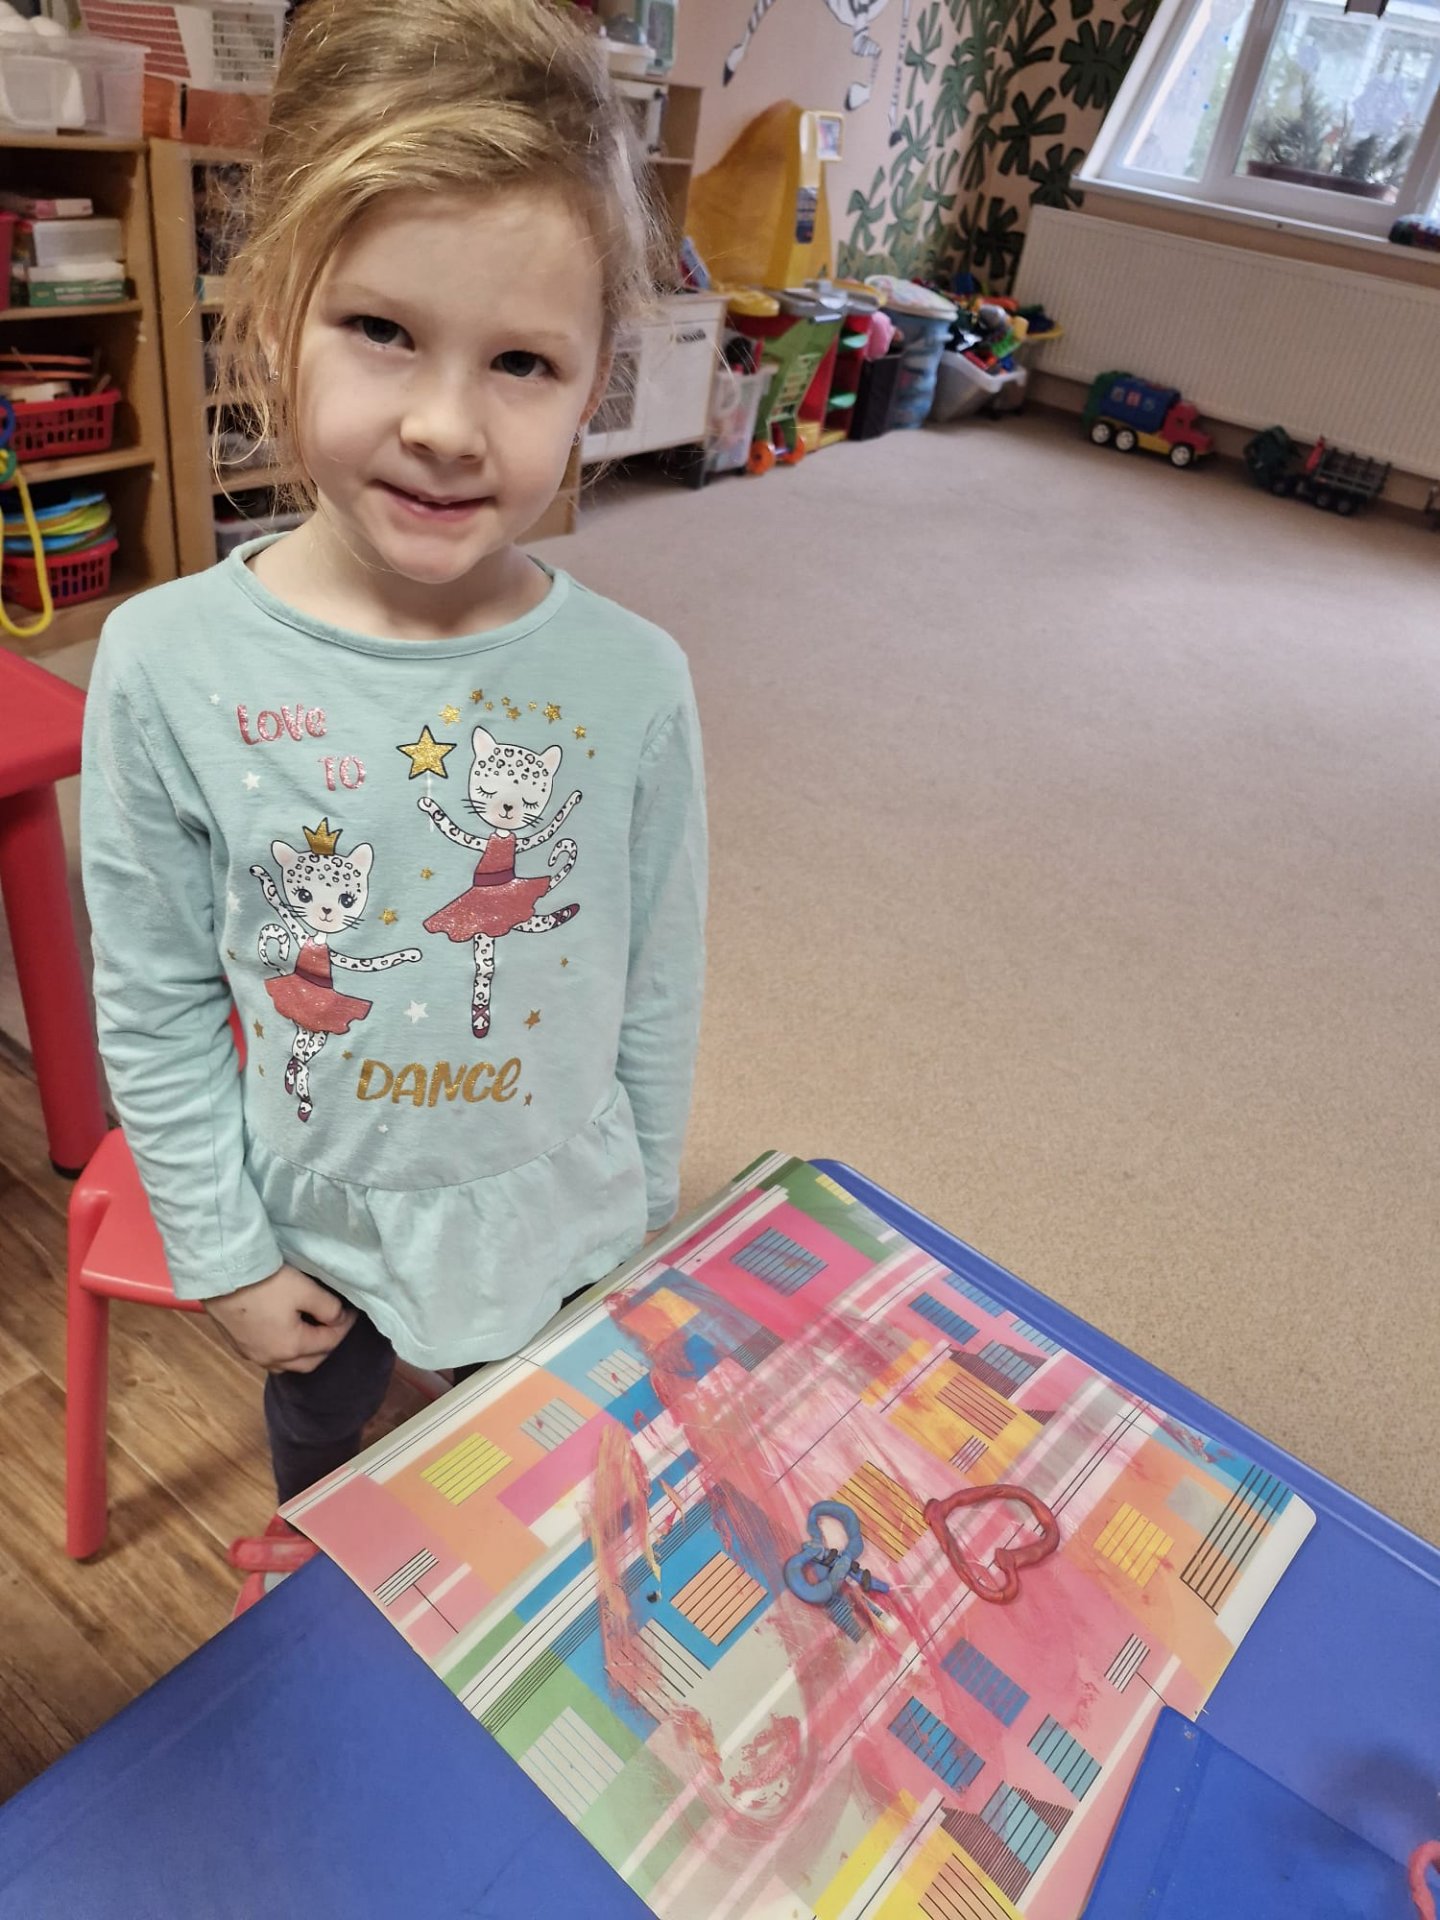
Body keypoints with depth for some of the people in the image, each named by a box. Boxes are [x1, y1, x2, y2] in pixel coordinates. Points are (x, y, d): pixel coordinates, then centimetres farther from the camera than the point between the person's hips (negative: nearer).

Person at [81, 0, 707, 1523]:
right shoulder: (167, 667, -21)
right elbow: (155, 1010, -10)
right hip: (315, 1236, 1)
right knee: (321, 1465, 32)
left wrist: (643, 1222, 3)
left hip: (560, 1234, 0)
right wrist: (223, 1253, -5)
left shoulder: (632, 682, -20)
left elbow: (658, 995, -8)